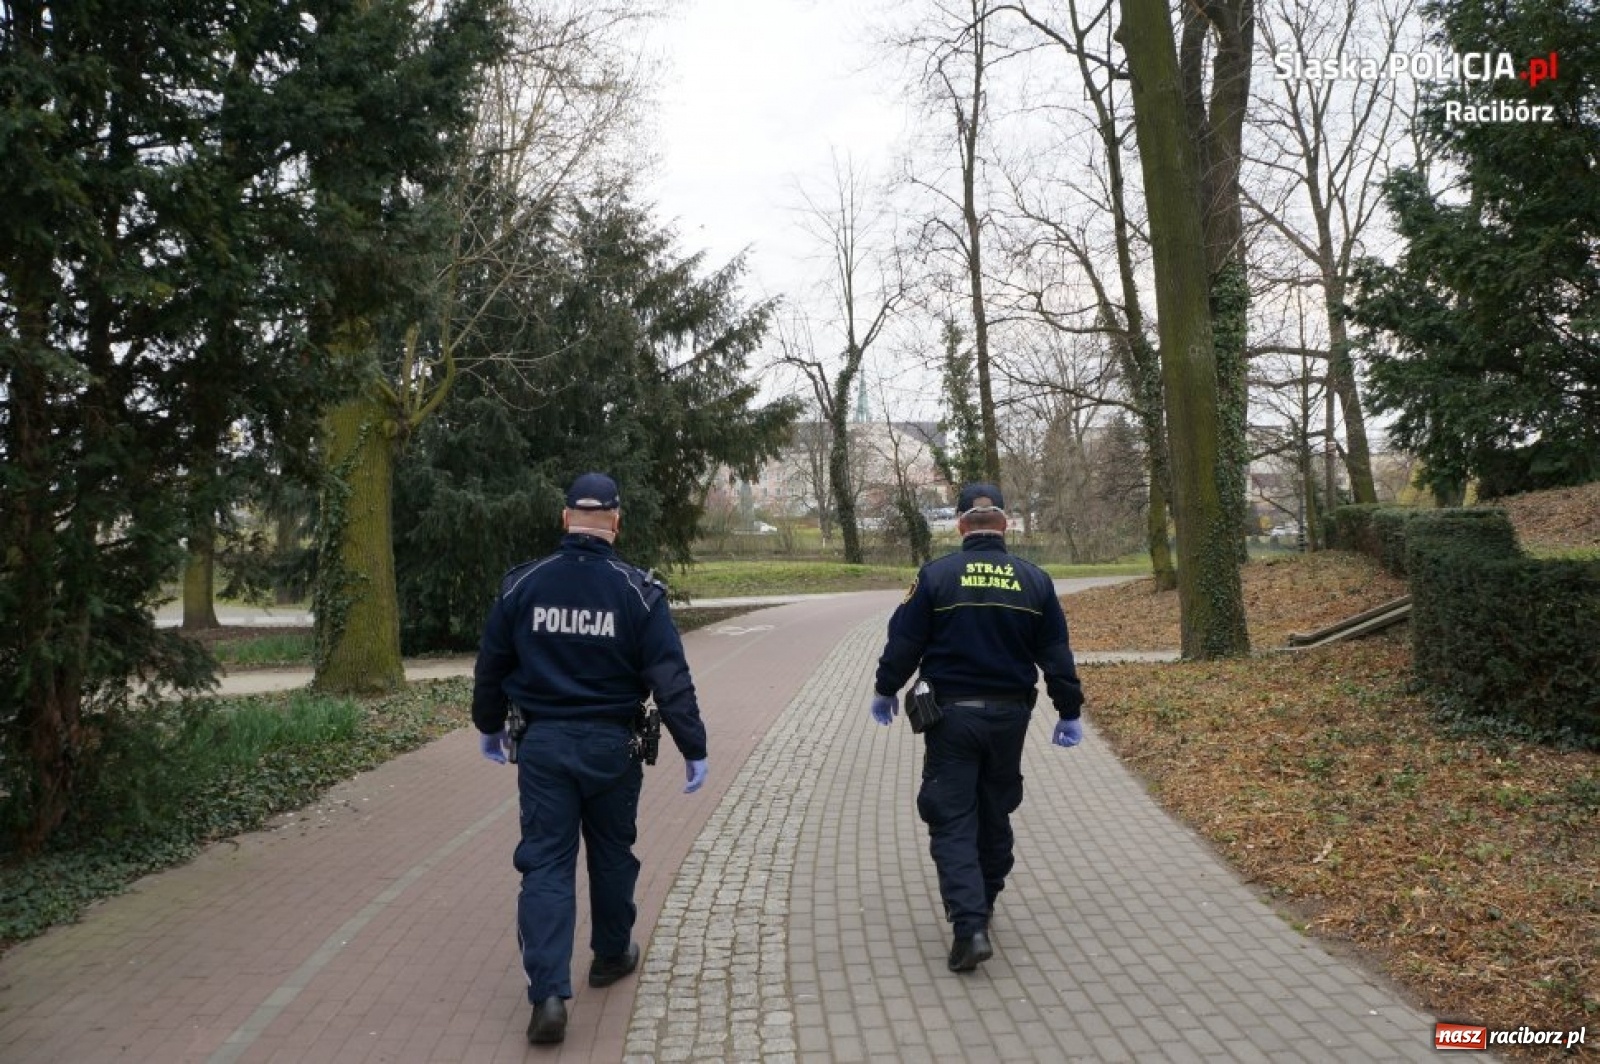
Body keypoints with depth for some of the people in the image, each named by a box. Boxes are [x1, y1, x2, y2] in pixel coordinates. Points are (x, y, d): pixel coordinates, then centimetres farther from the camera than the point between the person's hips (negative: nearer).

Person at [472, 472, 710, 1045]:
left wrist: (489, 726, 22)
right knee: (612, 854, 18)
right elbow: (671, 679, -12)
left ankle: (548, 993, -5)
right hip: (610, 745, -1)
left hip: (542, 743, 1)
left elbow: (490, 665, 6)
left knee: (545, 863, 4)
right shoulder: (637, 590, -10)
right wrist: (694, 750, -5)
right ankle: (611, 954, 36)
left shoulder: (523, 584, -3)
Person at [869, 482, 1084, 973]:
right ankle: (984, 902, 35)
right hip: (1010, 716, 3)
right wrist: (1069, 712, 15)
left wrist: (885, 691, 12)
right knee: (996, 813, 19)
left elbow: (904, 641, -4)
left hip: (951, 715, -3)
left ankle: (970, 925, -11)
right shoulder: (1034, 580, 0)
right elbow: (1056, 655, 5)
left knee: (952, 821, 0)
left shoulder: (935, 576, -8)